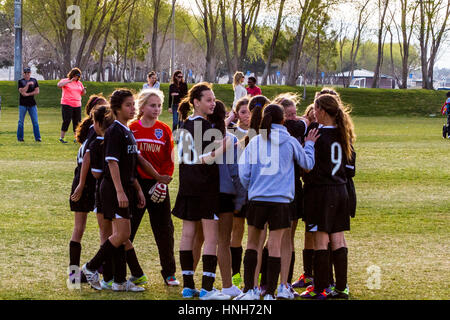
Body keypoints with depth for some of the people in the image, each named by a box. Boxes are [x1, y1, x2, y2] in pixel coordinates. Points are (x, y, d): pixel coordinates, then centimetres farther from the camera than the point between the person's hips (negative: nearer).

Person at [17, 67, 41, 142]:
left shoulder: (34, 80, 7)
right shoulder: (21, 81, 0)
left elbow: (37, 91, 0)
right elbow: (22, 92, -12)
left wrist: (28, 94, -11)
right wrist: (28, 84, -20)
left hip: (32, 104, 2)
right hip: (23, 104, -2)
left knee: (35, 122, -1)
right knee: (21, 122, 3)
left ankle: (37, 137, 1)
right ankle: (20, 138, 10)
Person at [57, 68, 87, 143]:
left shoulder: (79, 83, 15)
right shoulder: (65, 81, 0)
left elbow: (82, 94, 19)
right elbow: (59, 85, -20)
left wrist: (84, 90, -4)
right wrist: (69, 81, -24)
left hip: (77, 105, 5)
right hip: (67, 104, -5)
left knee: (77, 121, 3)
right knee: (66, 121, -8)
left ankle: (76, 138, 9)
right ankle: (61, 138, 0)